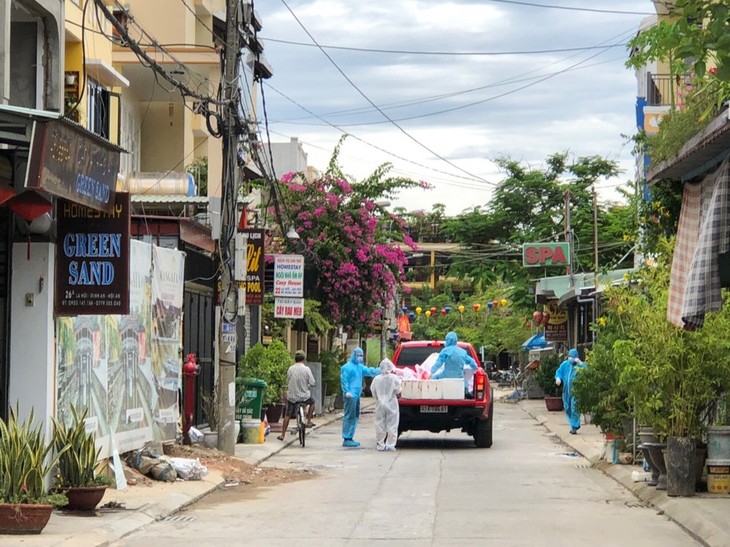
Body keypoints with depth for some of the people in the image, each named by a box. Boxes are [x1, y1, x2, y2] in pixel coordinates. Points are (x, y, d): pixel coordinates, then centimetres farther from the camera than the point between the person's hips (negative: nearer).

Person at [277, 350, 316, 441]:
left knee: (287, 415, 12)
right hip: (304, 396, -1)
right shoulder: (306, 369, -10)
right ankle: (309, 421, 27)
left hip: (291, 397, 2)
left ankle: (282, 435, 13)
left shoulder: (290, 369, -3)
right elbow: (312, 383, -8)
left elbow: (287, 382, 3)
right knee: (312, 402, 31)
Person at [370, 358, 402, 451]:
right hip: (391, 404, -2)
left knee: (380, 425, 8)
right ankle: (390, 444, 2)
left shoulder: (376, 379, -4)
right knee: (392, 425, 4)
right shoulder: (394, 378, -11)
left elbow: (373, 392, 3)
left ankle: (381, 444, 9)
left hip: (380, 404, 2)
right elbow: (397, 391, -5)